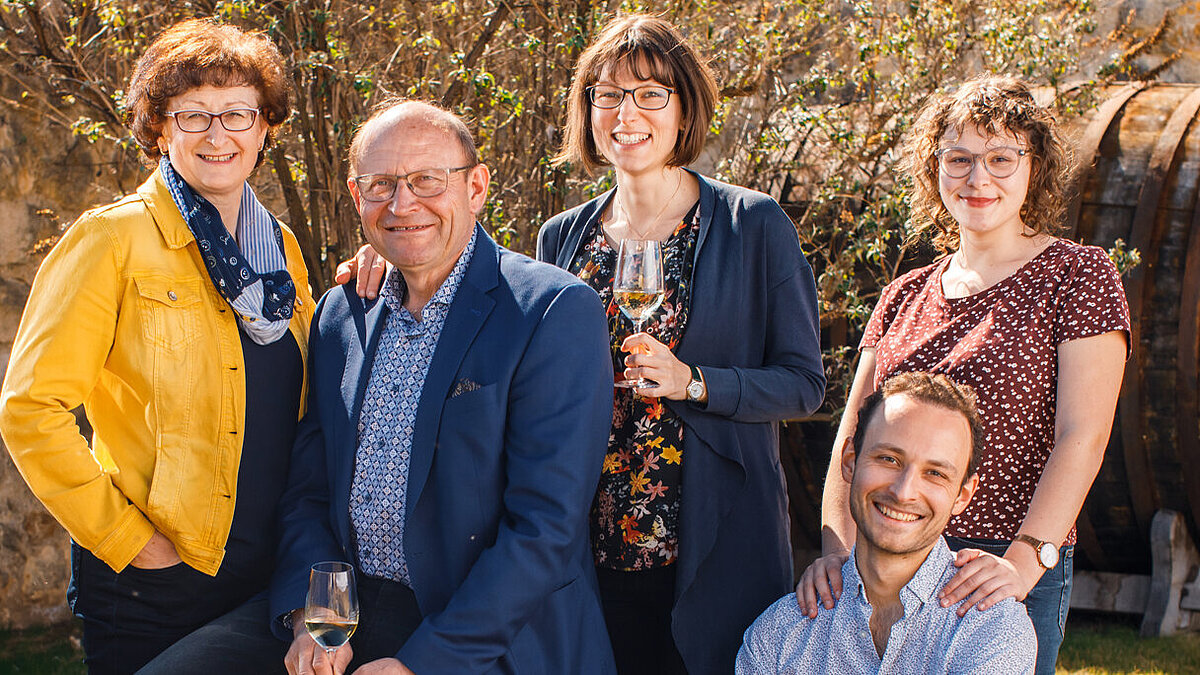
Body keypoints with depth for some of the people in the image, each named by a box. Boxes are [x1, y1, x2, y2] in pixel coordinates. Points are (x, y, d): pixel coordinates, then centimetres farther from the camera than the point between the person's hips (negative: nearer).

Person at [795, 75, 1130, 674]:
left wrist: (1024, 560, -23)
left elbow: (1082, 438, -11)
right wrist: (837, 546, -9)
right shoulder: (905, 296, 13)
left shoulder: (1077, 275, -1)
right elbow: (852, 435, 7)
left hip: (1009, 570, -4)